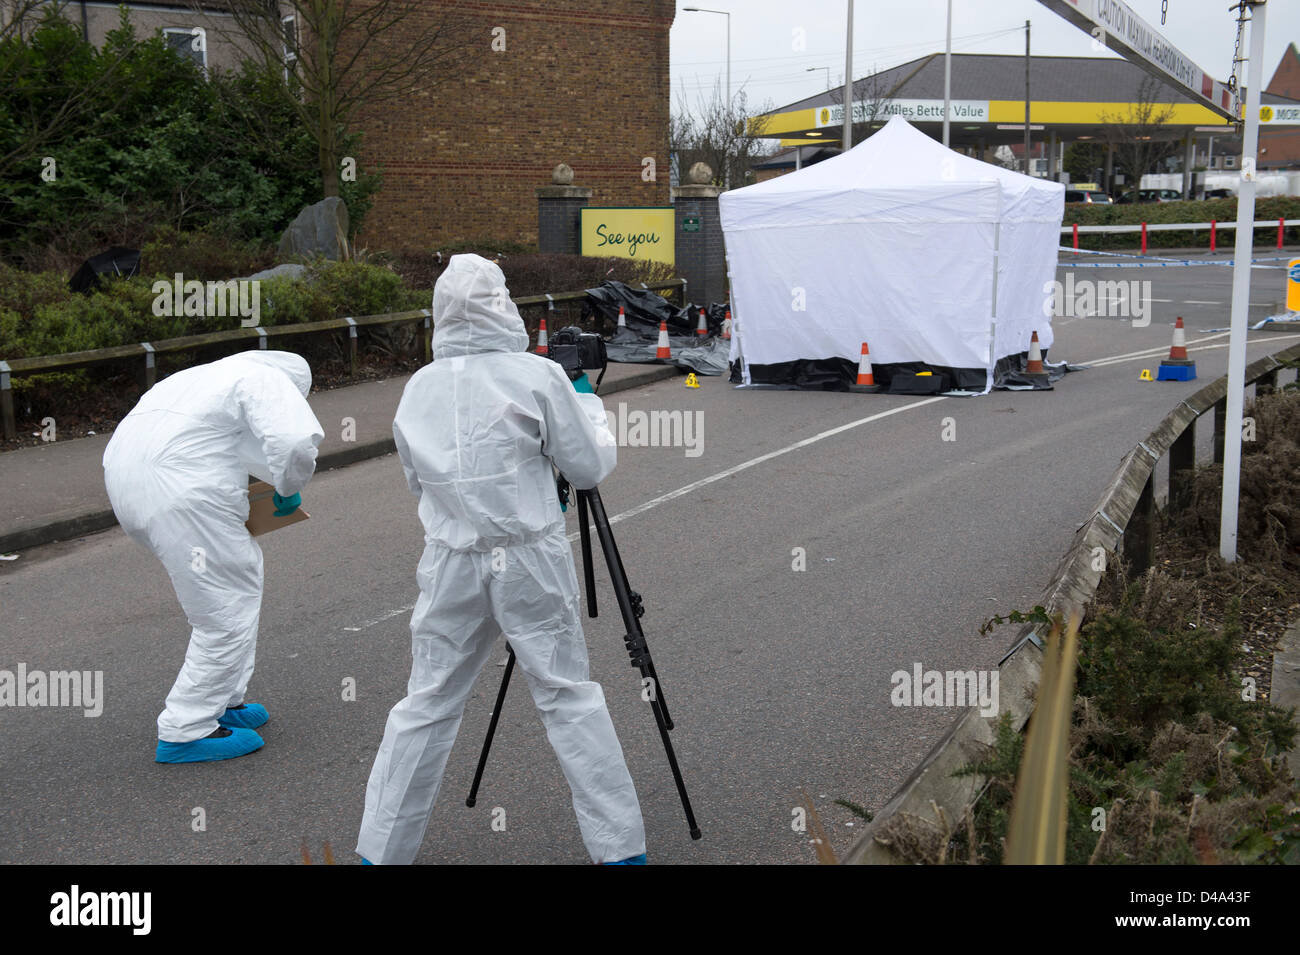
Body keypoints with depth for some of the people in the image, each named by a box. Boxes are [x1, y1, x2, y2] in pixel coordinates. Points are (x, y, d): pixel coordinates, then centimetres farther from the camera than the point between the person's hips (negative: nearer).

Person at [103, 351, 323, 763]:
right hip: (178, 491, -10)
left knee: (243, 566, 23)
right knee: (229, 610, 0)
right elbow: (294, 442, -15)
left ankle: (223, 701, 28)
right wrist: (289, 489, 5)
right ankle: (185, 731, 5)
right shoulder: (266, 379, 3)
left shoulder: (206, 375, 30)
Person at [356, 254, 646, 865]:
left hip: (450, 565, 3)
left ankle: (382, 849, 19)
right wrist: (592, 411, 17)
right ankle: (620, 844, 13)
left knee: (426, 706, 11)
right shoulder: (538, 376, -6)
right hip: (531, 561, -3)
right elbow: (588, 468, 0)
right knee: (570, 698, 6)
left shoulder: (417, 389, 7)